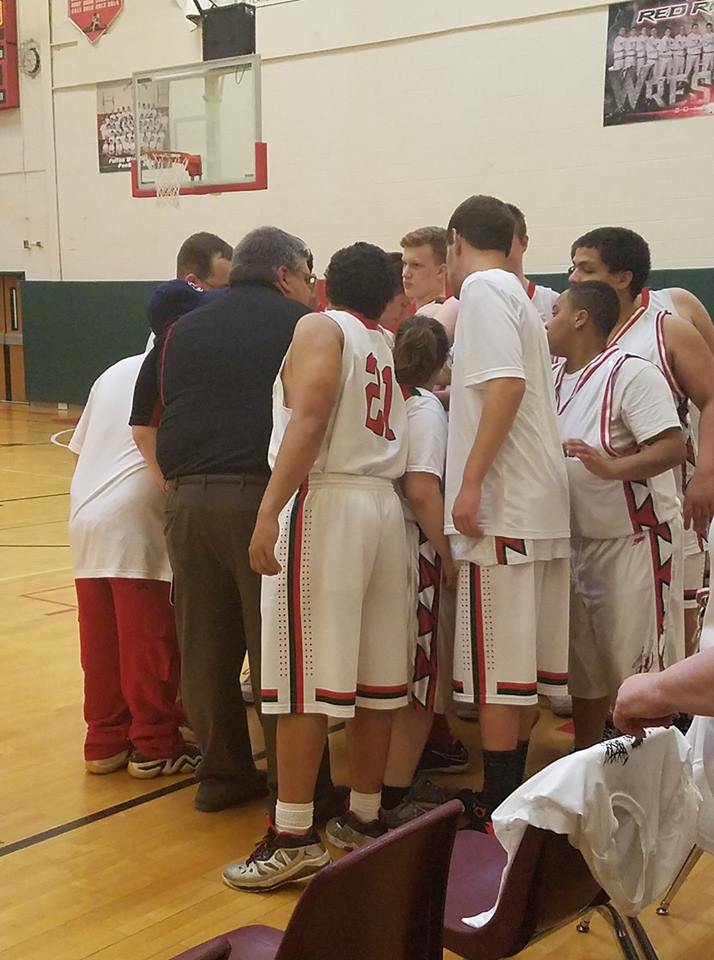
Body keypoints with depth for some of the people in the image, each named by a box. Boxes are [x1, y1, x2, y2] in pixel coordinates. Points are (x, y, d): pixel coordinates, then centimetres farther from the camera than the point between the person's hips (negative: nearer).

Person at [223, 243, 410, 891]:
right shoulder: (389, 349, 20)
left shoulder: (320, 328, -1)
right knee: (375, 677, 10)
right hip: (384, 506, 7)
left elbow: (308, 421, -15)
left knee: (305, 678, -5)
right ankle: (366, 819, 20)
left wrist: (269, 511, -22)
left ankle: (294, 839, -2)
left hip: (324, 503, -7)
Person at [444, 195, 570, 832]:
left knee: (495, 665, -4)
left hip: (502, 503, -9)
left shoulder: (482, 286, -7)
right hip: (539, 501, 9)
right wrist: (455, 389, 34)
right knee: (526, 663, 13)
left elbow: (507, 384, -20)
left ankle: (497, 809, 3)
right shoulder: (517, 294, 21)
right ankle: (513, 791, 22)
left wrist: (471, 482, -21)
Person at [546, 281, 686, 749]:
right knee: (585, 664, 18)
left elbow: (674, 447, -24)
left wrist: (612, 468, -38)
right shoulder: (554, 378, 8)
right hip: (580, 541, 8)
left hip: (635, 540, -8)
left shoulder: (632, 373, -17)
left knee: (640, 669, -2)